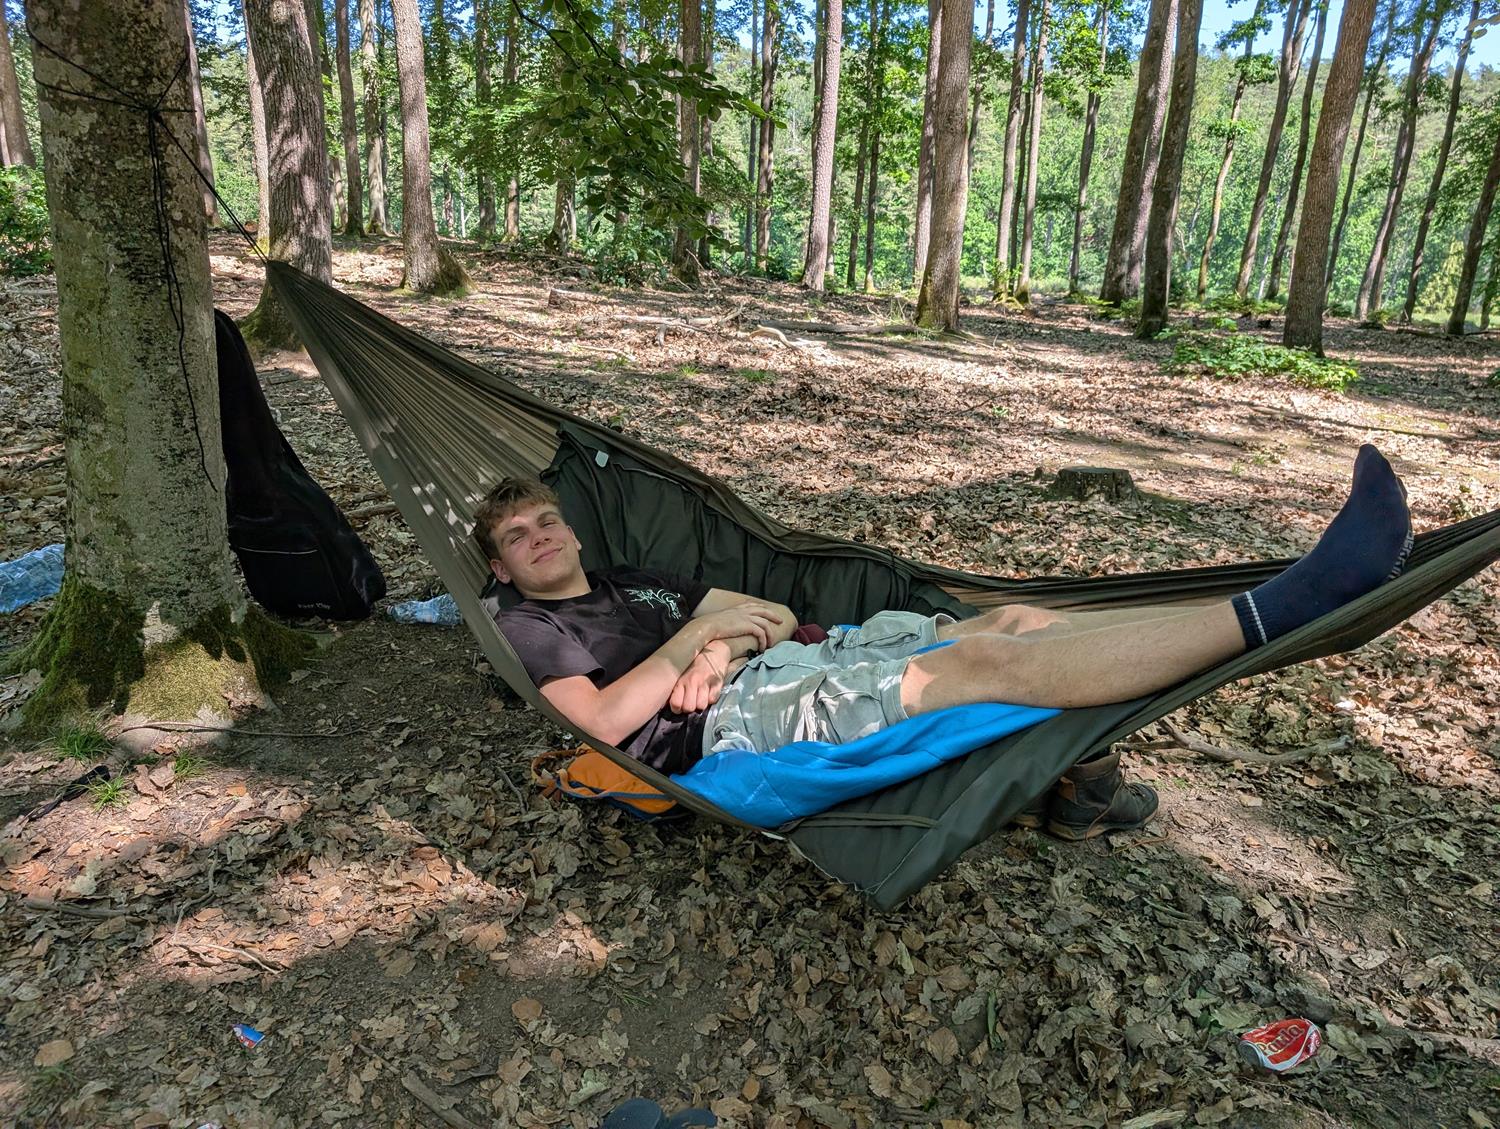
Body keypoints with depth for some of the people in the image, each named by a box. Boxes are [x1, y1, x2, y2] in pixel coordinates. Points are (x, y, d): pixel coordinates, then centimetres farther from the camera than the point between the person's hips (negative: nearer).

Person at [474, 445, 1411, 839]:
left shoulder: (635, 581, 30)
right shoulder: (532, 629, 10)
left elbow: (773, 616, 22)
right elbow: (605, 723, -11)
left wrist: (721, 647, -2)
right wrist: (696, 637, -10)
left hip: (797, 662, 9)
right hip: (740, 717, -9)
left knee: (1014, 621, -6)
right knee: (989, 665, -24)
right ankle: (1281, 609, -27)